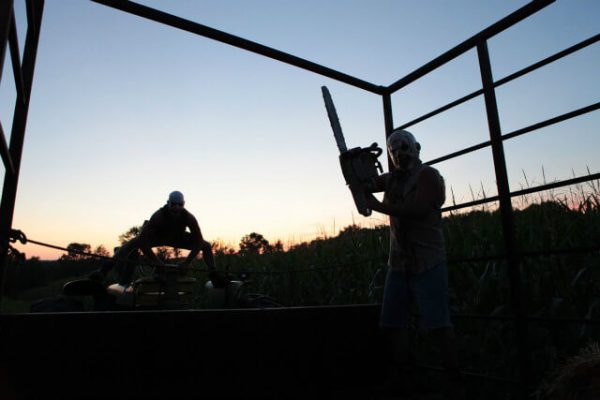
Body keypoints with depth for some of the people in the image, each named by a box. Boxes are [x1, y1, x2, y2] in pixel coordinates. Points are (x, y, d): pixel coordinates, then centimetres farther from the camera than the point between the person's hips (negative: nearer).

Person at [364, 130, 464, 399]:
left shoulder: (428, 175, -7)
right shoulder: (391, 179, 13)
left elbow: (419, 209, -22)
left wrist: (379, 206, -19)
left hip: (427, 263, -7)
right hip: (398, 263, 7)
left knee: (438, 324, -6)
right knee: (392, 323, 7)